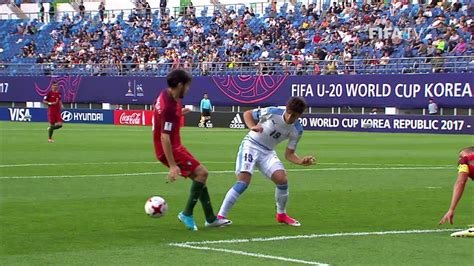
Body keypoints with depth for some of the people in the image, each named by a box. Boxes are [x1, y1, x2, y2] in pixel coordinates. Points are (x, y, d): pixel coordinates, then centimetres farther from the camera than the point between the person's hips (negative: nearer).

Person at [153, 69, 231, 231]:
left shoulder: (166, 95, 3)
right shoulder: (169, 107, -27)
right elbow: (164, 137, -30)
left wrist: (179, 113, 39)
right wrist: (172, 166, -31)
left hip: (174, 147, 10)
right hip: (170, 150, -10)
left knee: (199, 176, 13)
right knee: (201, 172, -14)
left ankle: (210, 218, 18)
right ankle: (187, 214, -4)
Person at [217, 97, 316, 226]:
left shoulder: (297, 130, -8)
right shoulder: (272, 112, -19)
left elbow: (289, 154, -2)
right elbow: (247, 114, -4)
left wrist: (302, 161, -21)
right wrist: (252, 127, -24)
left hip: (267, 152, 4)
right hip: (251, 145, -4)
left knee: (282, 179, -12)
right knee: (243, 181, -21)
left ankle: (281, 214, 14)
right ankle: (220, 216, -16)